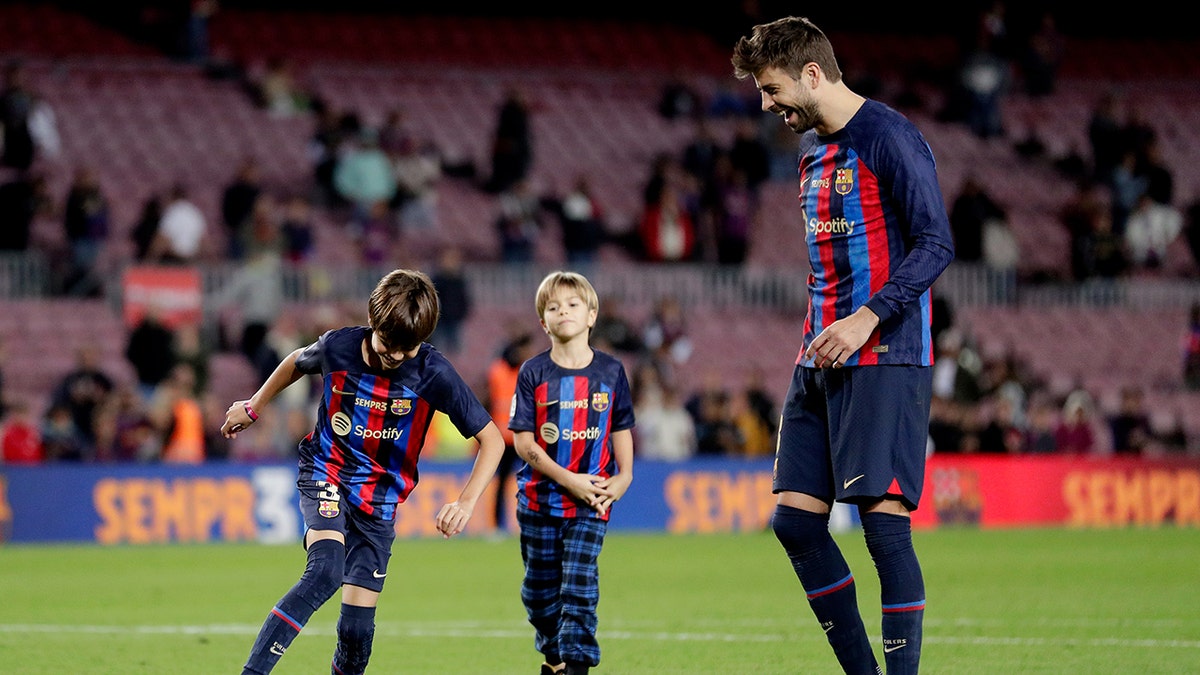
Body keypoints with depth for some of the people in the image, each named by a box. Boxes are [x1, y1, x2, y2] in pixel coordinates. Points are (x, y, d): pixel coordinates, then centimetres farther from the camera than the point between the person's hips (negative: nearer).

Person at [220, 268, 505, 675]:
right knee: (325, 572, -30)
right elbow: (298, 362, 12)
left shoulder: (433, 374, -17)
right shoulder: (338, 347, -13)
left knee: (358, 622, -5)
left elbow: (491, 439, -11)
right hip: (326, 474, -2)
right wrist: (254, 407, 24)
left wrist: (466, 503, -24)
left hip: (379, 500, 2)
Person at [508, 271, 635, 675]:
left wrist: (622, 477, -5)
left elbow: (622, 430, 11)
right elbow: (523, 442, -7)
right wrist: (569, 480, -15)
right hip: (540, 498, 1)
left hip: (591, 502, -1)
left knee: (579, 582, -11)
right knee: (540, 587, 9)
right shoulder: (533, 373, -4)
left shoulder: (611, 372, 1)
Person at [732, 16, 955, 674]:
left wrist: (867, 318, -22)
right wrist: (817, 338, 16)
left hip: (885, 358, -9)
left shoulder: (889, 137, -9)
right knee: (795, 518, 3)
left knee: (883, 518, -12)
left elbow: (937, 244, -15)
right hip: (821, 361, 9)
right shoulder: (812, 148, 17)